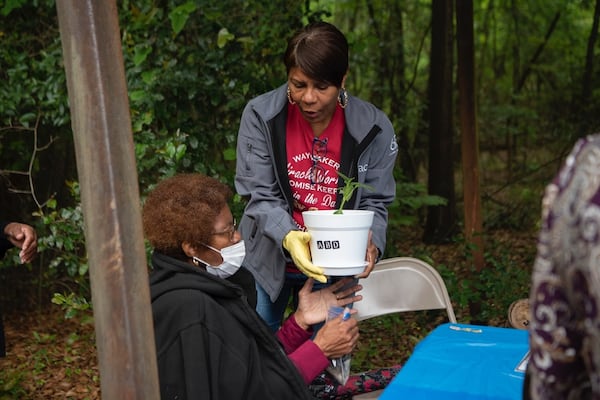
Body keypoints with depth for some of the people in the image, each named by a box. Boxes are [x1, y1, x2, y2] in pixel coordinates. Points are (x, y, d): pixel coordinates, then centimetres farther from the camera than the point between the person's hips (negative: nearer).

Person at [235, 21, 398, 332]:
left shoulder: (373, 128, -12)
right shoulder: (260, 115, -14)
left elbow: (374, 202, -5)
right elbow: (259, 195, -14)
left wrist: (370, 243, -26)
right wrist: (288, 236, -33)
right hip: (267, 262, 0)